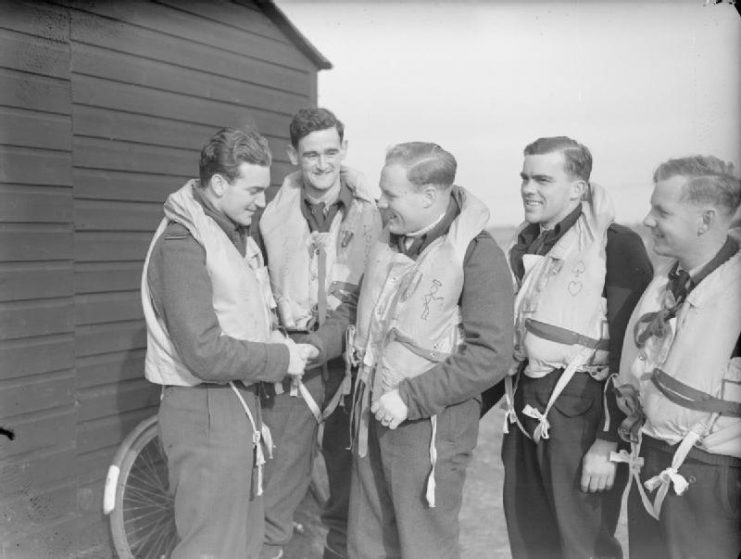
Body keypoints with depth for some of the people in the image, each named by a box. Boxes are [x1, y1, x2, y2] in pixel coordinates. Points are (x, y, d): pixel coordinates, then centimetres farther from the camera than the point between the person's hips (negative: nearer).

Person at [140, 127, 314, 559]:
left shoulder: (238, 235, 12)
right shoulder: (181, 243, -18)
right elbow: (205, 353, -25)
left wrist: (278, 345, 1)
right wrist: (281, 359, -15)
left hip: (242, 399, 9)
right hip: (206, 409, -9)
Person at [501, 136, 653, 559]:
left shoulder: (617, 246, -13)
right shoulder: (527, 243, 10)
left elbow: (627, 354, -16)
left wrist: (609, 442, -17)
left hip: (580, 415, -7)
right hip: (526, 411, 7)